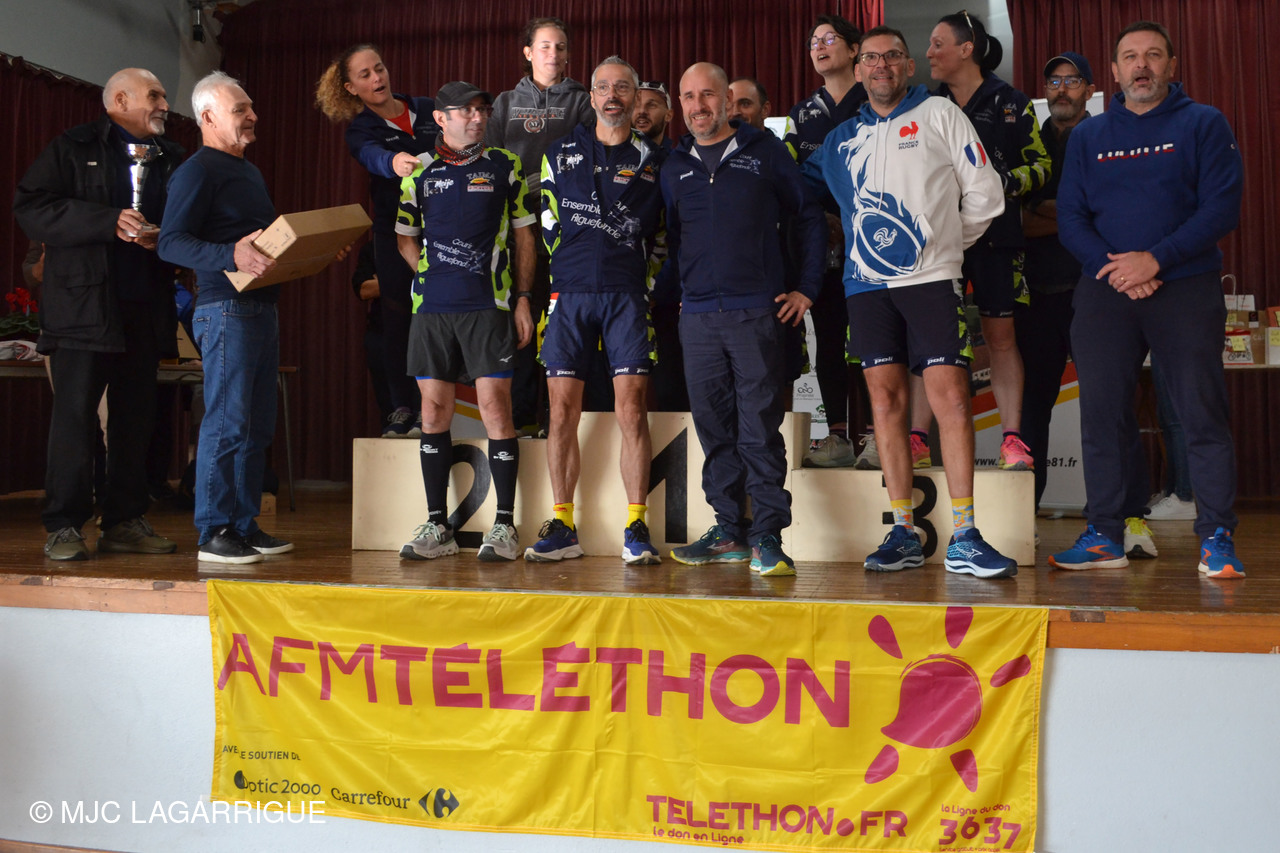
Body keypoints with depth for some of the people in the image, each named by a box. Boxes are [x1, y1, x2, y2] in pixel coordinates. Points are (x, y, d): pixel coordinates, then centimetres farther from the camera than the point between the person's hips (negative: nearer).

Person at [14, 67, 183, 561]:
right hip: (83, 303, -4)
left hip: (146, 307, 5)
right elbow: (31, 208, -6)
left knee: (135, 418, 6)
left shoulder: (172, 159, 17)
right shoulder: (73, 148, 4)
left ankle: (124, 523, 14)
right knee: (74, 414, -4)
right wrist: (110, 221, -16)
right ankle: (64, 526, 3)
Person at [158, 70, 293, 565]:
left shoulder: (249, 171, 23)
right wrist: (232, 255, -30)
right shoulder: (197, 171, -6)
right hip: (226, 308, -9)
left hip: (262, 307, 9)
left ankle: (244, 524, 17)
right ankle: (213, 533, -3)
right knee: (227, 423, -9)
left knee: (257, 426, 10)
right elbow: (170, 243, -16)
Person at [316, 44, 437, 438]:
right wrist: (394, 163, -40)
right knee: (398, 318, 0)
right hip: (394, 232, 0)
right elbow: (372, 155, -19)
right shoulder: (360, 130, 5)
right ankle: (402, 409, 10)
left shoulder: (428, 110, 13)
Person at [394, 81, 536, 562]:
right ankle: (437, 526, 12)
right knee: (434, 409, 2)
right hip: (432, 307, 2)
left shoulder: (505, 166, 10)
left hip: (489, 305, -2)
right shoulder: (419, 170, 12)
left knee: (494, 404, -8)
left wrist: (522, 297, 3)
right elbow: (405, 237, 18)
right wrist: (434, 273, 4)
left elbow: (523, 235, 10)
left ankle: (505, 526, 1)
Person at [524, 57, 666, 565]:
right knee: (562, 413, -2)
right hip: (569, 295, 1)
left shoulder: (651, 160, 12)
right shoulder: (561, 153, 14)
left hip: (626, 297, -1)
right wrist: (568, 271, 11)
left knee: (631, 412, -8)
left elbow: (659, 234, 16)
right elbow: (550, 225, 16)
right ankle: (562, 528, 7)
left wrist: (645, 287, 9)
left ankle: (636, 529, -1)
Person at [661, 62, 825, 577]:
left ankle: (767, 536, 0)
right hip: (697, 317, 4)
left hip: (757, 312, -4)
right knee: (715, 428, 6)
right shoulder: (674, 167, 16)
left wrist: (806, 289, 3)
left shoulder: (764, 150, 6)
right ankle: (730, 532, 15)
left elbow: (808, 219, 9)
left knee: (760, 427, -6)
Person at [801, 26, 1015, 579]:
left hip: (931, 278, -3)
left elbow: (984, 194, 5)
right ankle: (904, 533, 7)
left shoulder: (940, 114, 7)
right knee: (886, 399, 1)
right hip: (867, 284, 3)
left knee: (950, 398, -10)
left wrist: (948, 242, 10)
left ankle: (963, 538, -7)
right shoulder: (842, 139, 16)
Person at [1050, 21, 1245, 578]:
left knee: (1202, 412, -5)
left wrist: (1155, 259, -15)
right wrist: (1111, 265, -10)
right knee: (1101, 413, 1)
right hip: (1104, 290, 3)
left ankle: (1217, 538, 3)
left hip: (1186, 287, -2)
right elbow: (1070, 218, 7)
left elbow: (1221, 208, -4)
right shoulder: (1088, 136, 14)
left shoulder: (1203, 124, 6)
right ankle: (1104, 536, 9)